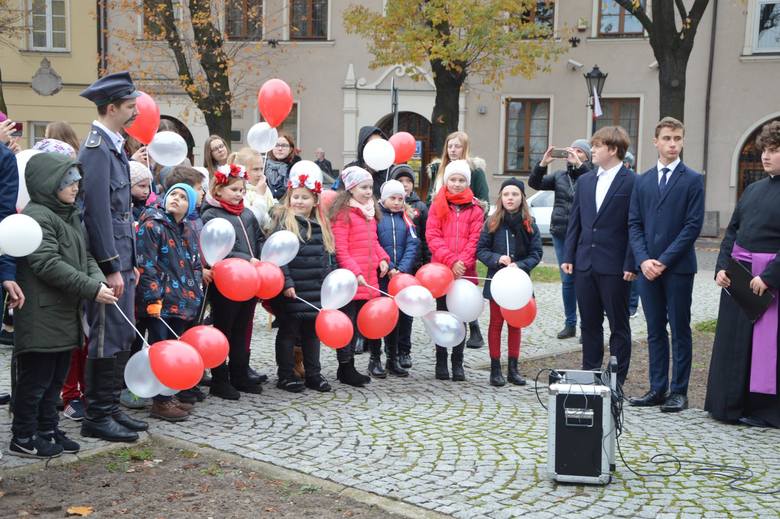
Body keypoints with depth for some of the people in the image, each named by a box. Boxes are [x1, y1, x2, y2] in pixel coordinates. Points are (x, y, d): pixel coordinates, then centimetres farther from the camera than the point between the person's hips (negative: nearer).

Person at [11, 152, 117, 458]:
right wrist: (92, 289, -22)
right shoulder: (37, 217, -15)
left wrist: (98, 279, -5)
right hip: (41, 315, -9)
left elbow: (85, 256, 16)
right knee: (35, 378, 0)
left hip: (65, 314, 9)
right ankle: (23, 438, 11)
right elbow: (48, 264, -23)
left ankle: (48, 430, 27)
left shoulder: (70, 216, 16)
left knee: (55, 378, 16)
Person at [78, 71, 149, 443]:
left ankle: (110, 409, 23)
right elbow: (97, 210, -19)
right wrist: (112, 268, -19)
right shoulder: (97, 148, -14)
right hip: (107, 262, -10)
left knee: (121, 338, 14)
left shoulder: (113, 146, 16)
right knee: (107, 340, -3)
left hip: (119, 259, 10)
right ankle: (97, 417, 7)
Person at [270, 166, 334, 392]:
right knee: (288, 331, 4)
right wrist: (286, 282, -19)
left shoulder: (321, 225, 11)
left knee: (312, 331, 13)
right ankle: (286, 375, 13)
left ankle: (313, 373, 23)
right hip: (292, 291, -6)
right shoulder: (284, 221, -7)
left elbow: (328, 255, 17)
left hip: (317, 291, 6)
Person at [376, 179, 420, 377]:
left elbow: (413, 245, 1)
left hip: (401, 276, 4)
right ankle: (375, 359, 9)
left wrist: (401, 269, -12)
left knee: (396, 316, 10)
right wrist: (388, 268, -16)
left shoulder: (406, 218, 10)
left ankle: (393, 358, 19)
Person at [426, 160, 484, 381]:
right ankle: (441, 362, 13)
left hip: (465, 272, 0)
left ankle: (458, 363, 13)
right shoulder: (437, 205, 4)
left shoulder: (475, 208, 5)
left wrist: (463, 263, -15)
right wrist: (451, 261, -15)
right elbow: (432, 236, -4)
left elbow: (475, 239, -2)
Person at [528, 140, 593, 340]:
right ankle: (570, 324, 18)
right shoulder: (560, 175, 12)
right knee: (567, 280, 10)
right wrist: (543, 163, -9)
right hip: (560, 233, 5)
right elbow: (535, 183, 5)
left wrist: (579, 164, -24)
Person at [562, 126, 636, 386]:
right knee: (589, 324, 13)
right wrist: (568, 256, 6)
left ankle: (617, 380, 13)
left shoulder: (632, 183, -7)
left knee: (618, 325, 6)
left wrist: (631, 265, -13)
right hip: (584, 264, 6)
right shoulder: (584, 181, 12)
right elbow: (574, 221, 13)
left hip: (615, 267, -6)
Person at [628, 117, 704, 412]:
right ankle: (657, 389, 17)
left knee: (679, 331, 3)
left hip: (678, 268, -4)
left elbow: (693, 225, -8)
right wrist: (643, 260, -7)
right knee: (655, 331, 10)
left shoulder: (692, 180, -1)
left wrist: (664, 260, -13)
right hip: (648, 267, 4)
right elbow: (634, 224, 8)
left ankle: (678, 392, 9)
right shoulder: (642, 181, 11)